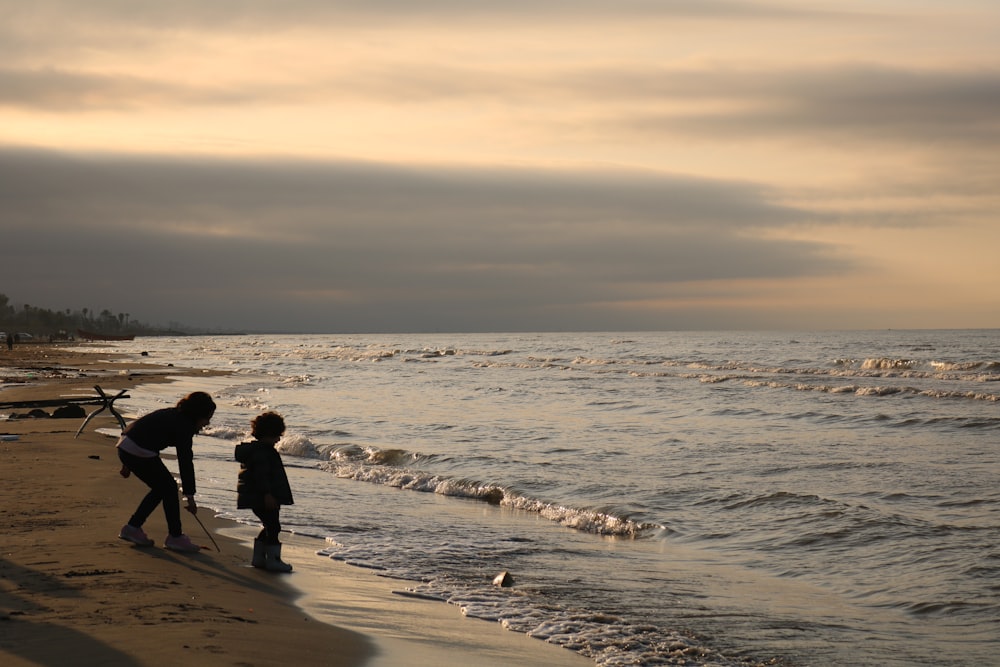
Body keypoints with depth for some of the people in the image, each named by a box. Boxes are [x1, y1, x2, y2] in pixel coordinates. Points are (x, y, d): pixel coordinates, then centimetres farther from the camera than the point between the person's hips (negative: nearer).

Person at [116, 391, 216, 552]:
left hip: (125, 446, 10)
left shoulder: (172, 415, 18)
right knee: (169, 488, 2)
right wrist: (190, 496, -10)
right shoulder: (184, 426, -10)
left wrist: (128, 463, 27)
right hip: (138, 452, -10)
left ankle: (132, 528, 22)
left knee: (161, 489, 18)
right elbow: (185, 463, -12)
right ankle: (175, 537, 7)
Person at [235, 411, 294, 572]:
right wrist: (267, 494, -28)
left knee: (270, 527, 17)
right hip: (261, 498, -11)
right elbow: (261, 475, -25)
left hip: (257, 498, 11)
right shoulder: (261, 452, -17)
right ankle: (273, 559, -3)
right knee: (273, 527, -7)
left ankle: (258, 557, 23)